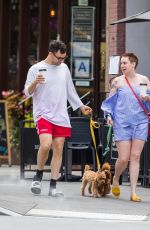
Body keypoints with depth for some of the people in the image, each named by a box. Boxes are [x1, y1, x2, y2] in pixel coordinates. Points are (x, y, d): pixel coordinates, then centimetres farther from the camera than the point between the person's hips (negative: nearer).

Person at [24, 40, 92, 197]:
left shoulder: (64, 68, 12)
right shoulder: (36, 69, -2)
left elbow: (70, 90, 22)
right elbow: (27, 92, -2)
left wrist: (81, 107, 22)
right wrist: (35, 83, -22)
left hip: (61, 116, 5)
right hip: (43, 114, -5)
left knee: (58, 149, 0)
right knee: (46, 144, -23)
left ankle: (53, 186, 3)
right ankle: (39, 174, 0)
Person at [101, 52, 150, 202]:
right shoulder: (117, 81, 4)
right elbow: (110, 101, 9)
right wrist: (108, 115, -5)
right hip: (122, 123, -1)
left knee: (135, 157, -2)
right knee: (123, 158, -6)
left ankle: (133, 192, 0)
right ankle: (115, 180, 24)